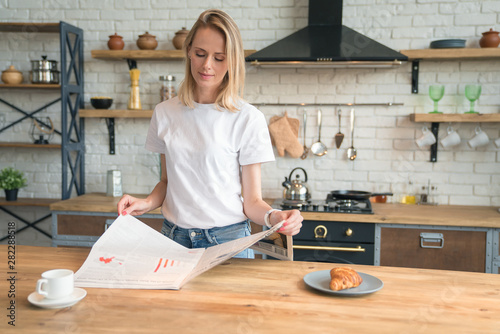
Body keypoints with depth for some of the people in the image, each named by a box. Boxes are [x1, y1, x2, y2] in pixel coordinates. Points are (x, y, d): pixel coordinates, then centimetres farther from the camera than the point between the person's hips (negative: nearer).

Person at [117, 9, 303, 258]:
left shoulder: (248, 119, -10)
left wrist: (273, 216, -28)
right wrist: (147, 203, -6)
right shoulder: (165, 113, 3)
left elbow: (251, 201, -7)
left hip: (227, 240, -3)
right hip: (174, 237, 4)